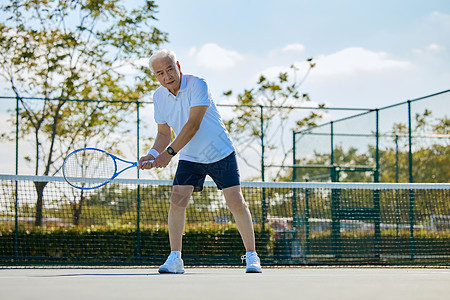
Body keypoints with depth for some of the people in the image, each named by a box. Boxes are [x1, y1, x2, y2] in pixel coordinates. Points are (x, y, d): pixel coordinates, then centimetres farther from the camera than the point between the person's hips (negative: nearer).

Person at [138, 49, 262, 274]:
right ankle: (175, 259, -6)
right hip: (189, 158, 4)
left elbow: (193, 125, -27)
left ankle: (251, 256, 4)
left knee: (236, 202, -8)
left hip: (221, 153, -4)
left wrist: (169, 153, -28)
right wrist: (152, 155, -12)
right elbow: (164, 133, 7)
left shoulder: (197, 85, -20)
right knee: (177, 201, -13)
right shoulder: (159, 96, -2)